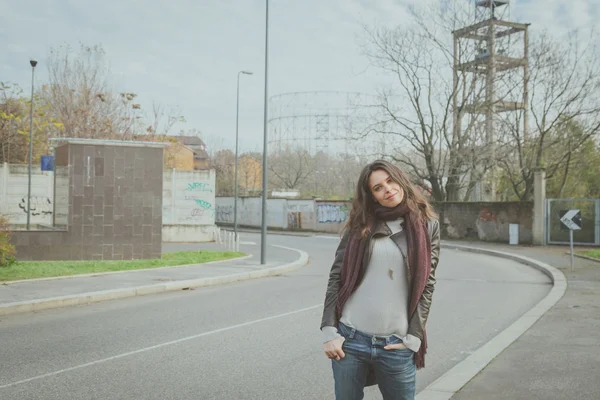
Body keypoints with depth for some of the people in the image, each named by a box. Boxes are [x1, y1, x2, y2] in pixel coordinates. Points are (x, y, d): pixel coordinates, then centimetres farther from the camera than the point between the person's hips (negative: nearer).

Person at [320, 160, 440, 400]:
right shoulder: (359, 226, 4)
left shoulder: (427, 226, 3)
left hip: (395, 345, -1)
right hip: (350, 339, 1)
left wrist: (413, 338, -5)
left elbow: (426, 285, 1)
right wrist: (329, 331, -4)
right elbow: (336, 277, 3)